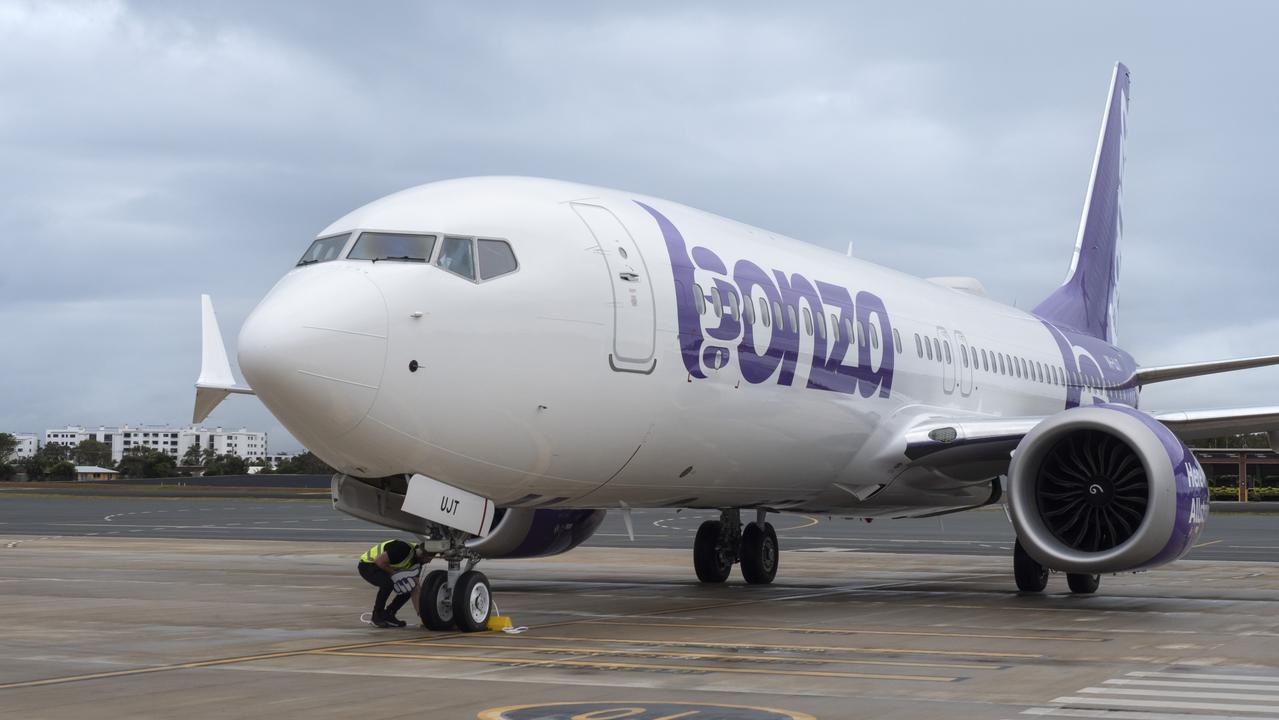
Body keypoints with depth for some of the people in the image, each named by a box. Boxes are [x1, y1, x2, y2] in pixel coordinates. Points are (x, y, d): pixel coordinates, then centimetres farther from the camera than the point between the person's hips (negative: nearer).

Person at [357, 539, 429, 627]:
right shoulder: (404, 549, -31)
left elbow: (415, 589, 1)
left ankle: (388, 614, 9)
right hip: (367, 565, -8)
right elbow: (379, 561, -31)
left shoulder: (417, 561, -3)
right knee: (387, 583, -34)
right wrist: (394, 573, -23)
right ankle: (377, 615, -15)